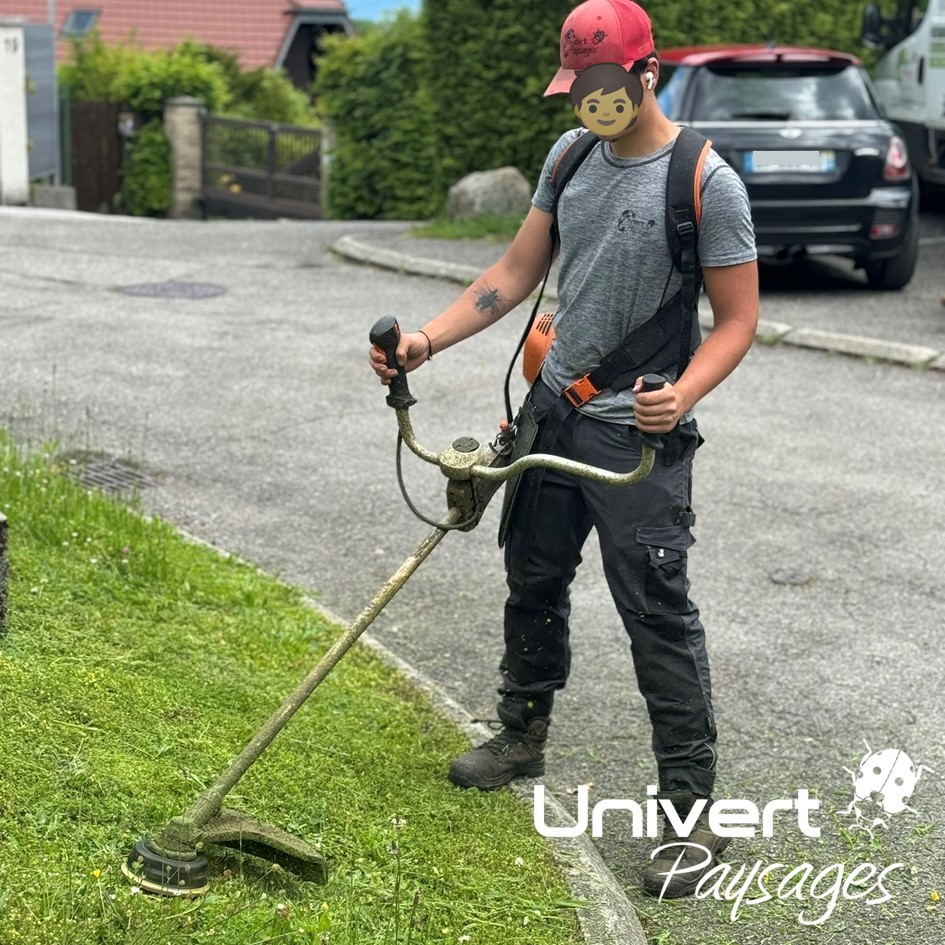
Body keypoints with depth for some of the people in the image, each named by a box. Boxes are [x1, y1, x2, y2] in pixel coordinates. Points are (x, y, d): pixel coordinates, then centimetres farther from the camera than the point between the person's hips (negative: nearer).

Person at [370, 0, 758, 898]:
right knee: (533, 583, 20)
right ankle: (523, 735, 41)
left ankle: (692, 812, 3)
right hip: (555, 412, 7)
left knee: (659, 616, -5)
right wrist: (428, 339, -3)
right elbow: (516, 272, 8)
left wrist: (683, 395, -30)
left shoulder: (706, 181, -15)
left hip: (639, 437, -7)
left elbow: (737, 319, -12)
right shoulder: (571, 156, 5)